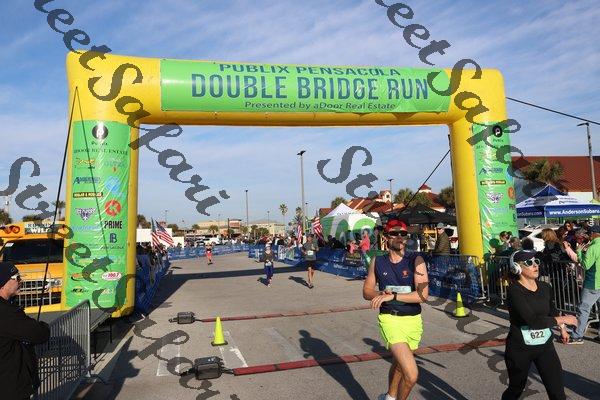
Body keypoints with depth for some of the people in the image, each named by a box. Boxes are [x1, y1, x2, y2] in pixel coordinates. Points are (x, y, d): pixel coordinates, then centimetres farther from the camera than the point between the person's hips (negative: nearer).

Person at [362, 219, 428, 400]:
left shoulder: (416, 260, -7)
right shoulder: (377, 262, -1)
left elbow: (423, 295, -17)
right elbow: (366, 291, 7)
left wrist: (392, 296, -24)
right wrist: (380, 294, -14)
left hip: (413, 320, 2)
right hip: (390, 319, -2)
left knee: (399, 363, 25)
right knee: (411, 374, -15)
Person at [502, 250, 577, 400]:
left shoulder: (545, 287, 1)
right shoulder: (514, 291, -20)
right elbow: (532, 320, -30)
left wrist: (562, 329, 25)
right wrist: (561, 320, -22)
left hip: (545, 345, 5)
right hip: (520, 348, -5)